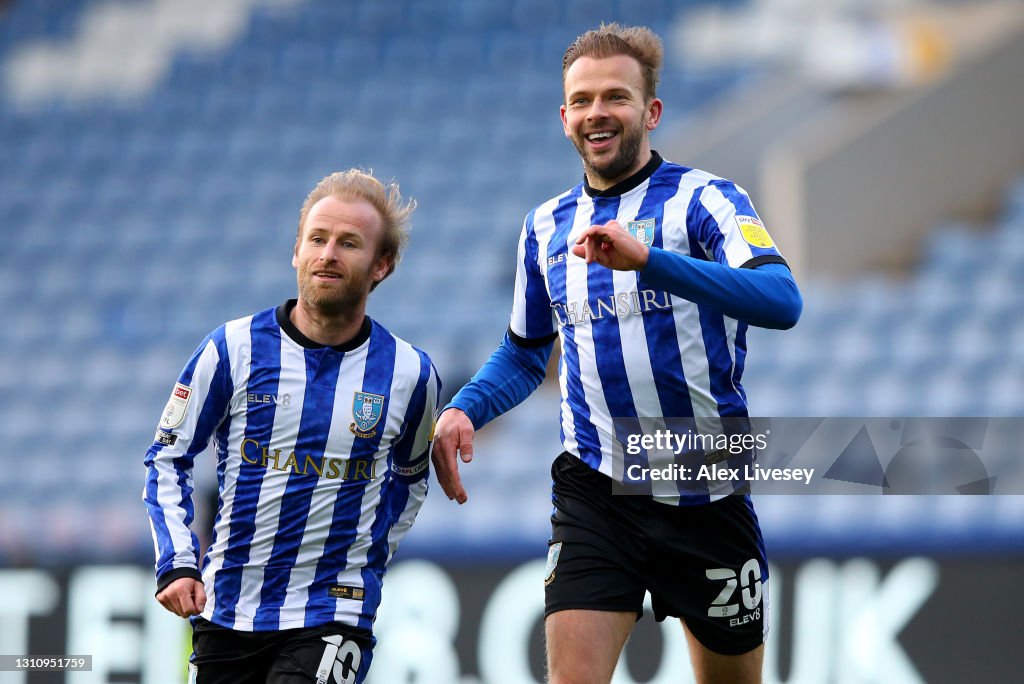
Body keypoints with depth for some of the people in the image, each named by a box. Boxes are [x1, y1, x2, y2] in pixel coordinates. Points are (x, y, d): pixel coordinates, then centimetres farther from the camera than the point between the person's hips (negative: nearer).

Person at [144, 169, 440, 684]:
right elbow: (168, 457, 4)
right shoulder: (233, 349, -3)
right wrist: (176, 564, -7)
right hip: (226, 613, 2)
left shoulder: (409, 374, 0)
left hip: (331, 619, -2)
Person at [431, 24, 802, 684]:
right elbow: (525, 354, 24)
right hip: (595, 490, 3)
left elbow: (782, 301, -24)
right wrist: (464, 412, 2)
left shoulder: (705, 199, -5)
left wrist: (647, 259, -35)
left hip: (708, 496, -3)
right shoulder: (546, 226, 11)